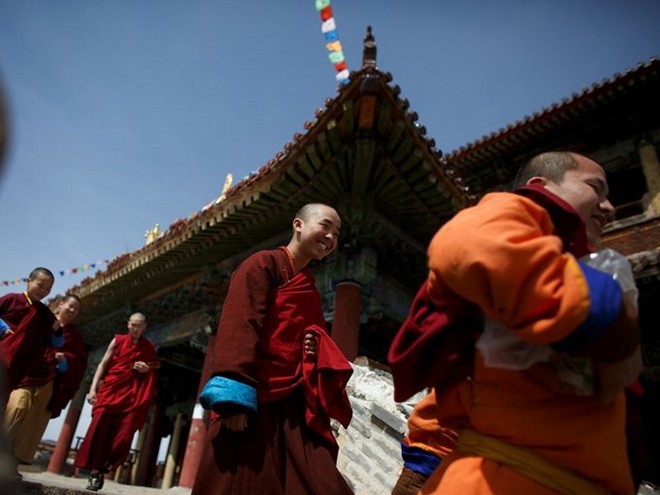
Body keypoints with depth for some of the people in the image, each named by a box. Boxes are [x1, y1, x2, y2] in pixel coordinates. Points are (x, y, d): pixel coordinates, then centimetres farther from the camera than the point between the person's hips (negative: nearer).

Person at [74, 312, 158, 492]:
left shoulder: (149, 348, 10)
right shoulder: (117, 341, 7)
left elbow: (152, 376, 20)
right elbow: (103, 364, 3)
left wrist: (147, 370, -5)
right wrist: (93, 388, -8)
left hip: (131, 395, 1)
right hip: (109, 391, 0)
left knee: (123, 437, -8)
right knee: (98, 430, -9)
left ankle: (101, 471, 7)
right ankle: (95, 470, 3)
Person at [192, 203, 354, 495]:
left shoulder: (310, 291, 20)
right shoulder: (264, 264, -1)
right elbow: (239, 326, -13)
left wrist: (317, 349, -3)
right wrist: (235, 395, -22)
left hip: (294, 405, 7)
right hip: (253, 400, -6)